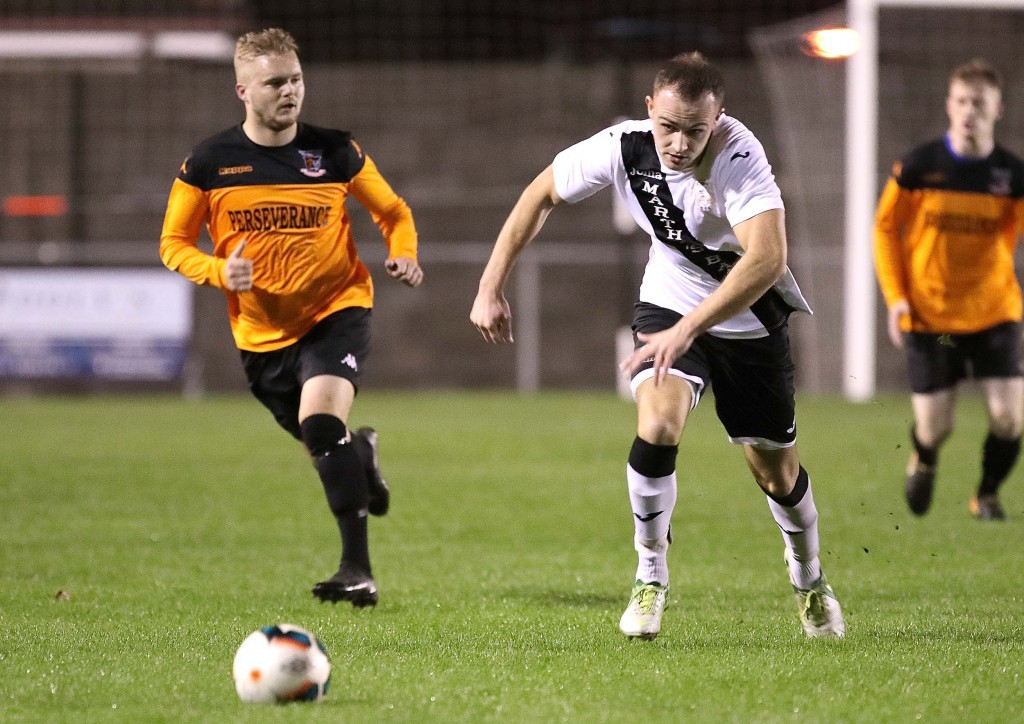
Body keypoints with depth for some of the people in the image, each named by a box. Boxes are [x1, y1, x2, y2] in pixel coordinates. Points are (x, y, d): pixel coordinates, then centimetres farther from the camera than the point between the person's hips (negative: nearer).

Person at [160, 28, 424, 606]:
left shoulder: (335, 152, -5)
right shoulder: (209, 164, -5)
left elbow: (393, 212, 9)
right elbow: (174, 244, 3)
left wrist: (404, 254, -13)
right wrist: (220, 271, -18)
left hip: (337, 310, -3)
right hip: (262, 331, 3)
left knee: (321, 418, -28)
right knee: (327, 444, 13)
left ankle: (358, 569, -25)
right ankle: (361, 453, 54)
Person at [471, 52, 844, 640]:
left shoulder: (739, 156, -34)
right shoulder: (625, 146, -22)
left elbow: (768, 258, -47)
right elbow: (542, 195, -6)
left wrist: (687, 330, -51)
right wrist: (492, 287, -8)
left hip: (751, 320, -2)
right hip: (669, 302, 2)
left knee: (776, 471, 9)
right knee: (658, 425, -25)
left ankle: (810, 579, 40)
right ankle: (651, 579, -6)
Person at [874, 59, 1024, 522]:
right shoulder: (918, 166, -6)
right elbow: (885, 229, 4)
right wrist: (895, 296, -5)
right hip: (929, 314, -1)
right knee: (934, 427, -1)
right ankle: (924, 461, 38)